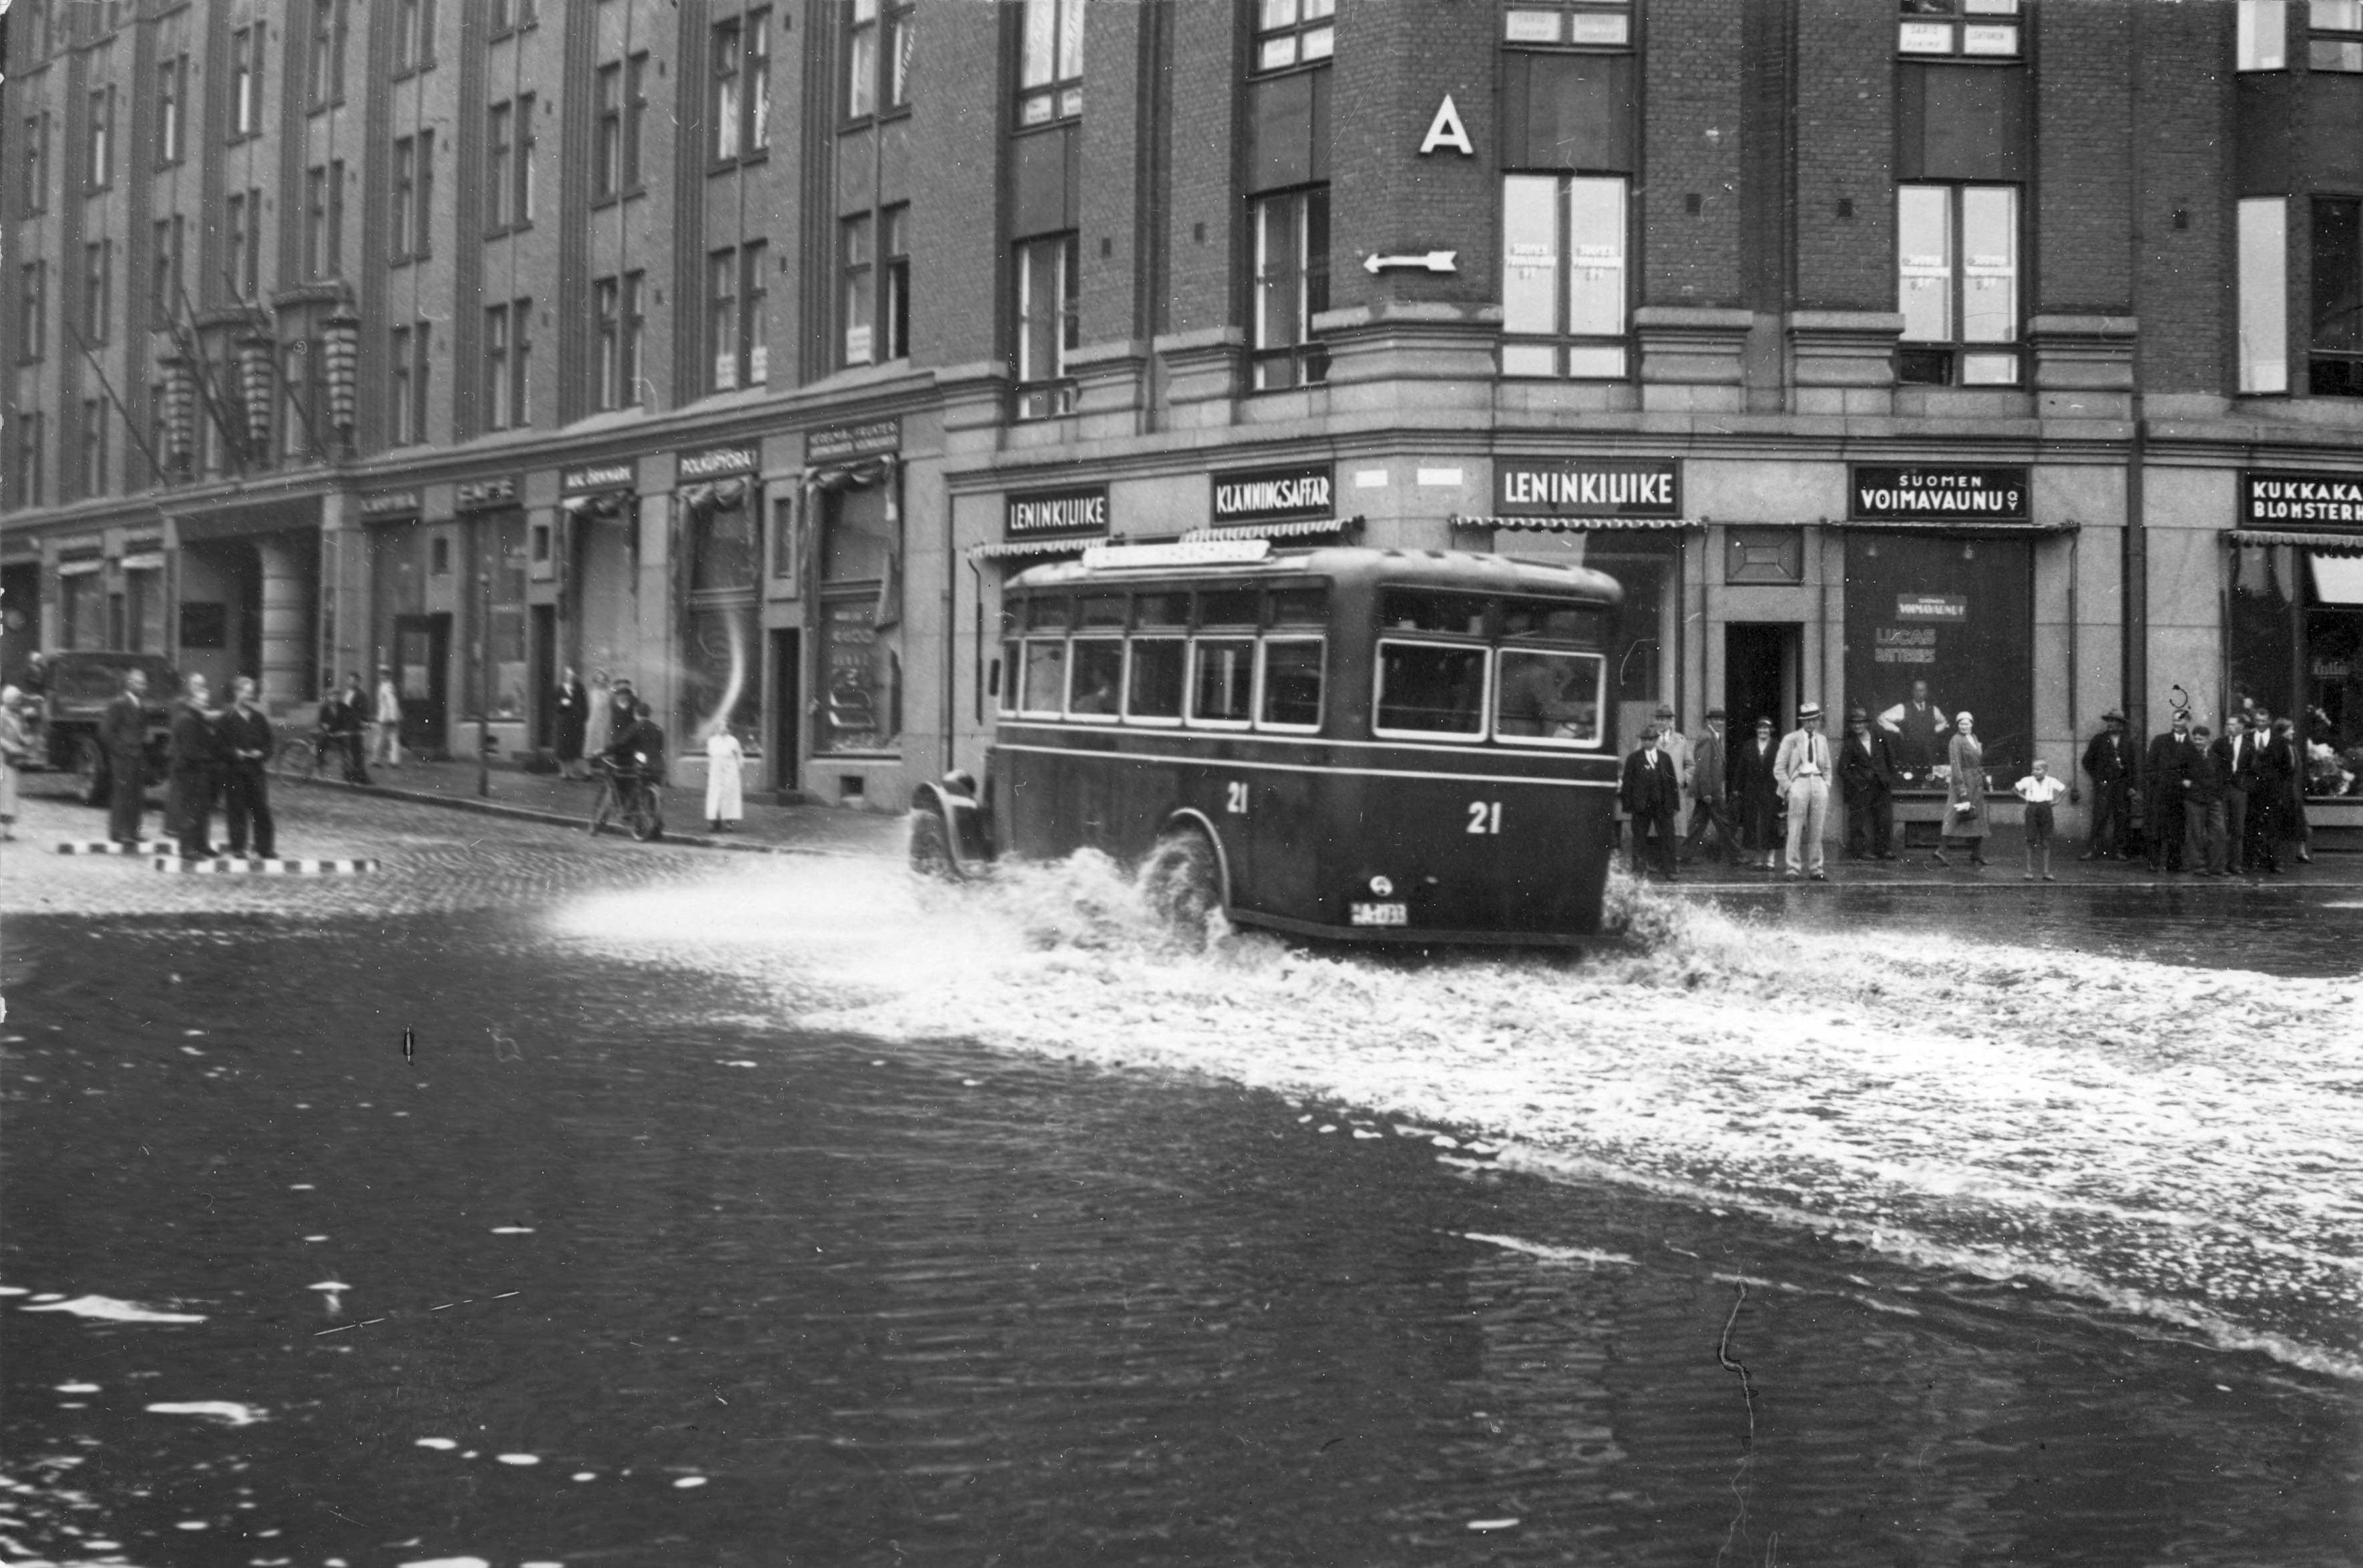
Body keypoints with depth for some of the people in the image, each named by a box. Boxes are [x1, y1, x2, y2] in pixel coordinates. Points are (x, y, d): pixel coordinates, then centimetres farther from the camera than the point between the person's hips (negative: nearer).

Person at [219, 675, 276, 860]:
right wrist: (236, 753, -17)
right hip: (234, 770, -2)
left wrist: (261, 753, -9)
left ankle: (265, 848, 3)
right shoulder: (227, 719, 1)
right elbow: (222, 746, -2)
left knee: (261, 808, -1)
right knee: (236, 809, 0)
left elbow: (268, 742, 10)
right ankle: (238, 847, 8)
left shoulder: (260, 718, 10)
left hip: (257, 768, 2)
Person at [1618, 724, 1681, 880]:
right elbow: (1627, 783, 1)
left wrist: (1674, 804, 6)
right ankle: (1638, 869, 14)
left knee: (1667, 838, -2)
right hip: (1641, 805, -2)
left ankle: (1668, 871, 2)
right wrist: (1627, 806, -5)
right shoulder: (1634, 759, 3)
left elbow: (1672, 781, 12)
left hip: (1663, 804, 2)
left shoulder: (1665, 758, 12)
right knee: (1639, 838, 5)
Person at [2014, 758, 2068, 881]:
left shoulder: (2051, 782, 1)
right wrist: (2024, 798, -1)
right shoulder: (2028, 781, -2)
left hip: (2046, 810, 1)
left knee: (2046, 843, 1)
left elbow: (2065, 790, 13)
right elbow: (2014, 790, 7)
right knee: (2031, 841, -1)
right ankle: (2030, 871, 4)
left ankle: (2046, 872, 6)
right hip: (2032, 810, -1)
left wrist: (2057, 800, 3)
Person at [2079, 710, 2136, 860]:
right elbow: (2087, 761, 9)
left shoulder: (2128, 744, 12)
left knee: (2121, 820, 1)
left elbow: (2132, 766, 14)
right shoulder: (2099, 740, 7)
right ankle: (2092, 850, -11)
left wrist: (2131, 786, 4)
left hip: (2122, 786, 2)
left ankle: (2118, 851, 7)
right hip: (2103, 786, -2)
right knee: (2100, 818, -11)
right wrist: (2096, 777, 0)